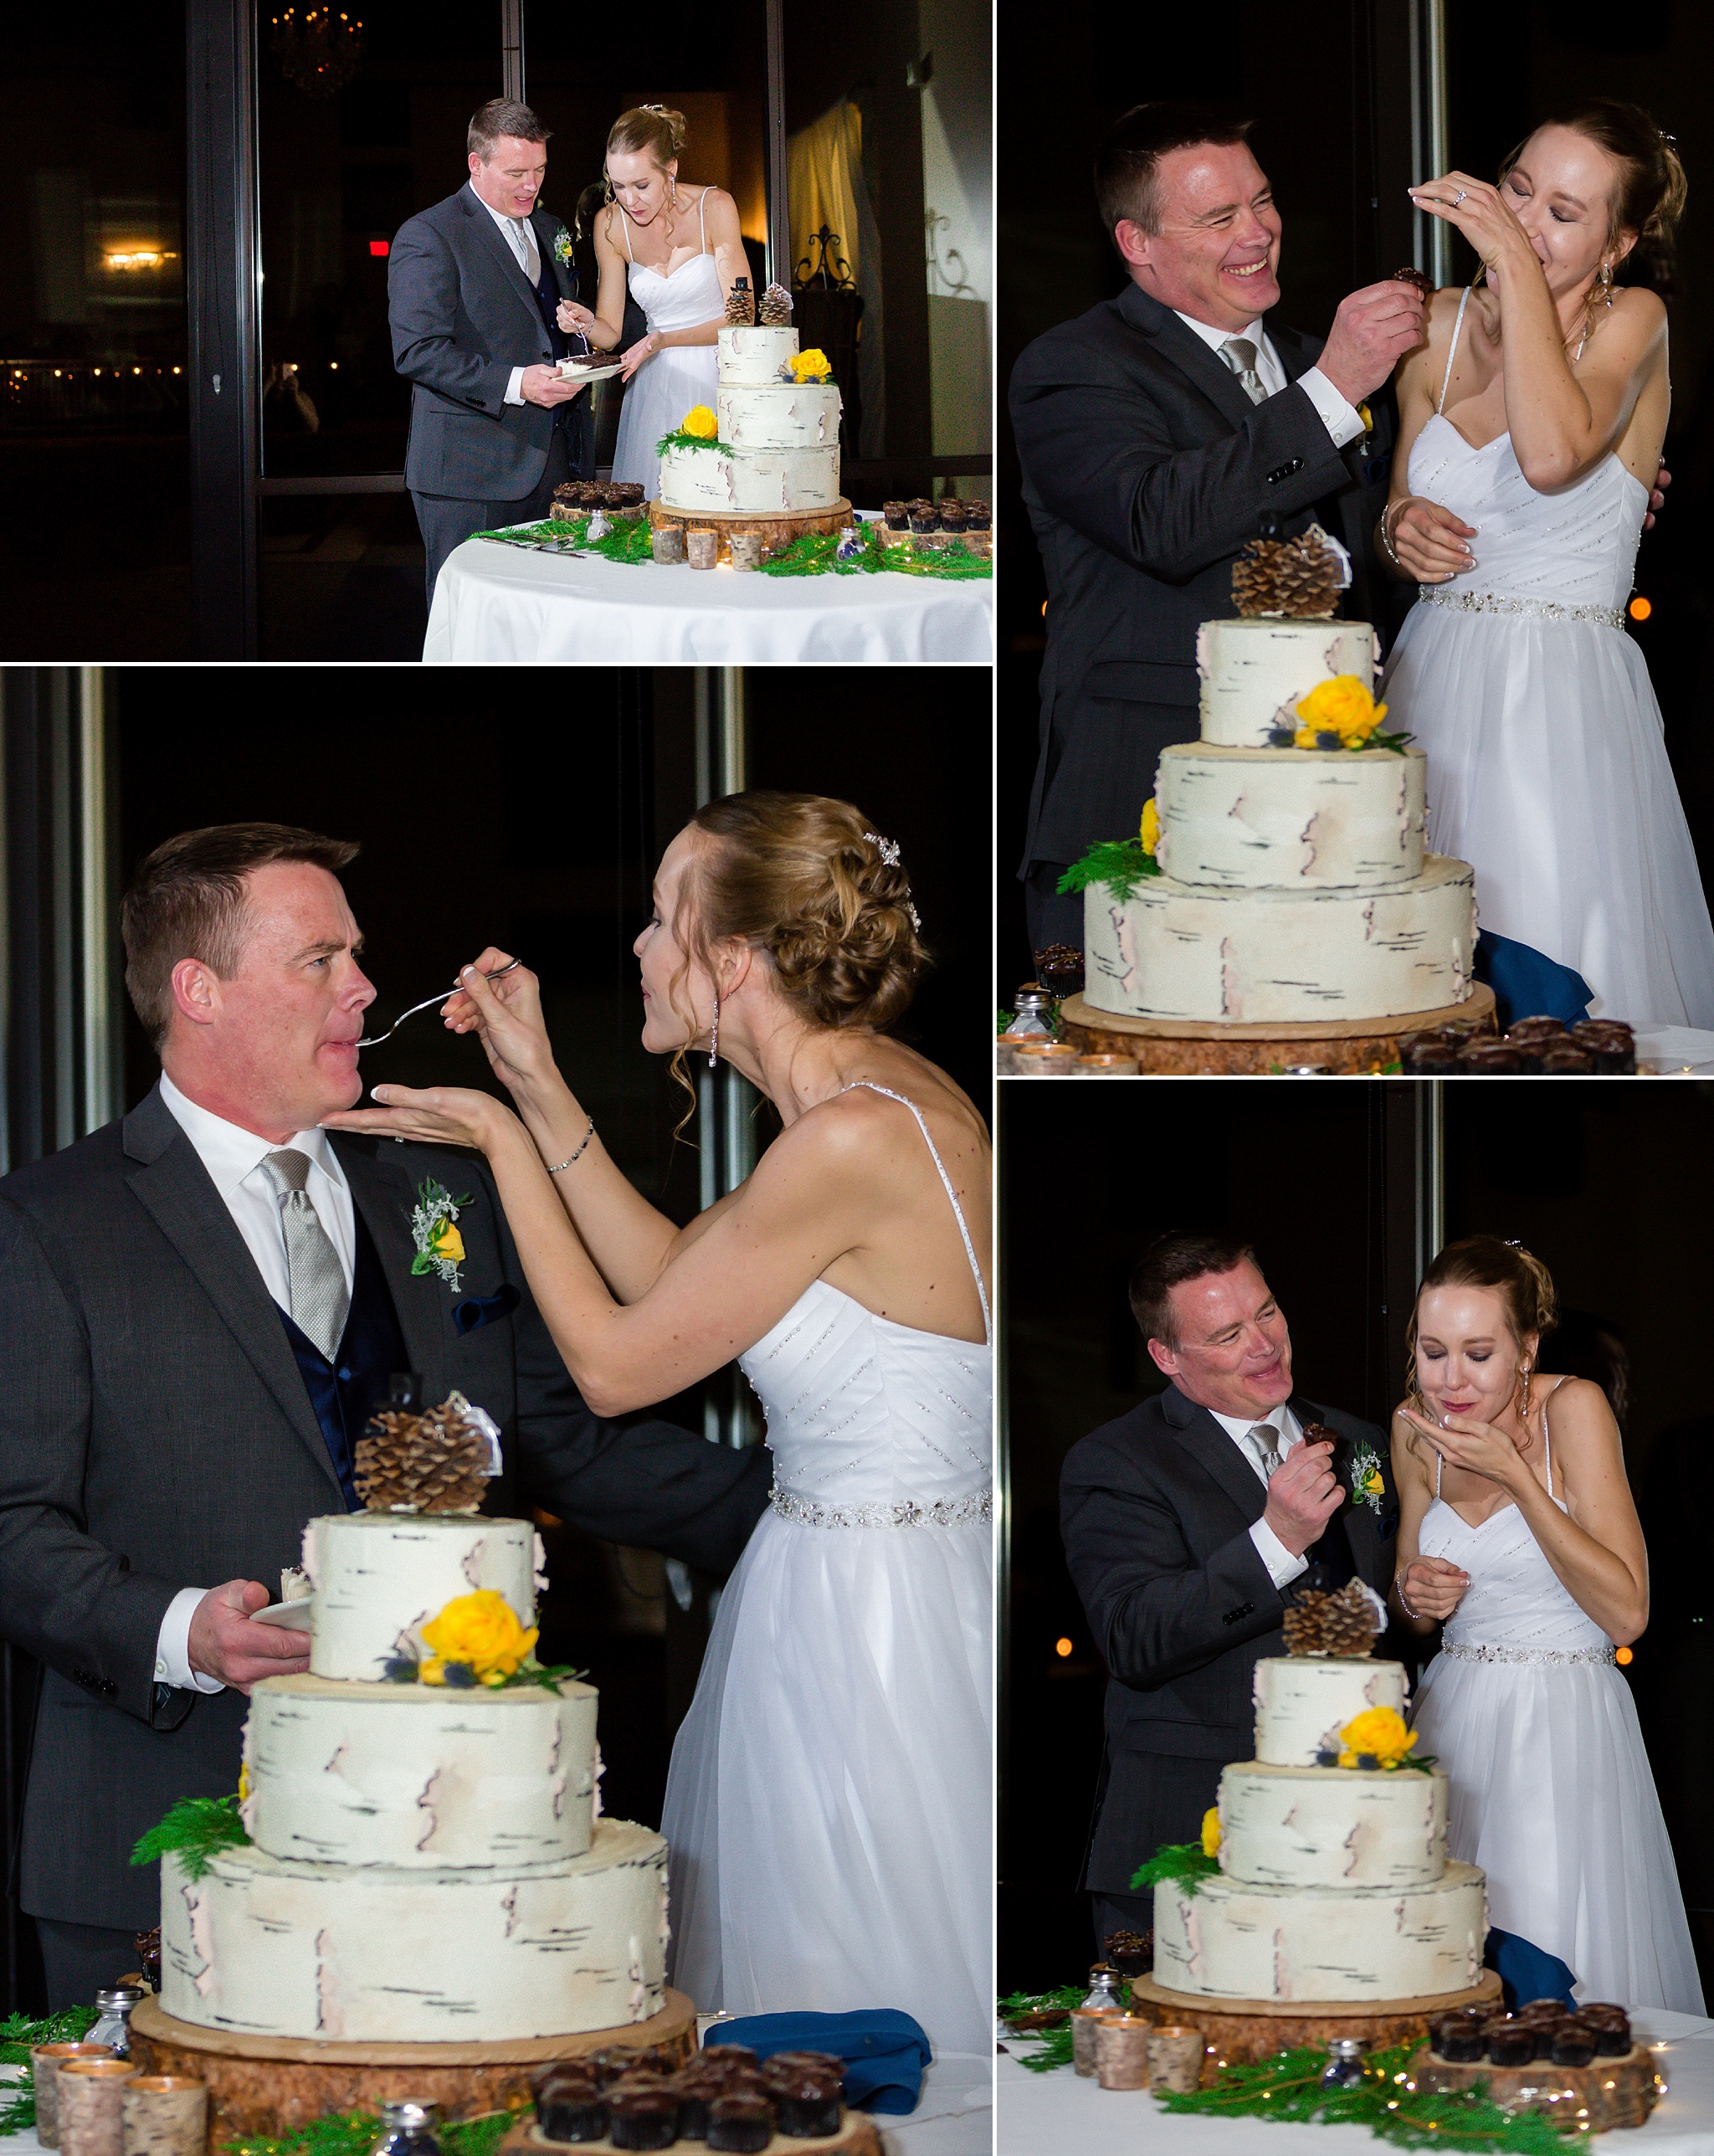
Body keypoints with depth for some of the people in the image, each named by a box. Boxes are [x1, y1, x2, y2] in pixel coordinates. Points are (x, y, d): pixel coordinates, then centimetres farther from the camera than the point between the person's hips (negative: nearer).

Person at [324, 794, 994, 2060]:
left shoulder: (851, 1140, -23)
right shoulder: (881, 1094, 6)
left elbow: (614, 1363, -14)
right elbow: (673, 1278, 14)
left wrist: (500, 1141, -5)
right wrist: (540, 1091, 9)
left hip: (872, 1615, -10)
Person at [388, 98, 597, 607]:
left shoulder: (550, 231, 20)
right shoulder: (428, 237, -6)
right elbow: (418, 352, -14)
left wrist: (583, 326, 7)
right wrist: (514, 384, -22)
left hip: (557, 461, 7)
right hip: (473, 470, -7)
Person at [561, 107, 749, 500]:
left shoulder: (713, 207, -9)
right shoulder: (611, 224, 1)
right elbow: (611, 332, 5)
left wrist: (665, 339, -21)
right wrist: (585, 324, -18)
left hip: (717, 380, -3)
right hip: (653, 391, 3)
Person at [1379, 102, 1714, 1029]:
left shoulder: (1634, 319, -5)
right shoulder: (1444, 326, 10)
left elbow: (1553, 455, -26)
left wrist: (1518, 262, -20)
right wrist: (1401, 535, -4)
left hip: (1564, 702, -5)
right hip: (1434, 689, 5)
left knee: (1538, 1005, -12)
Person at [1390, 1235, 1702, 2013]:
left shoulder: (1573, 1409, -10)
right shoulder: (1417, 1429, 6)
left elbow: (1625, 1612, -17)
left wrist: (1514, 1474, -20)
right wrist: (1413, 1596, -6)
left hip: (1563, 1725, -5)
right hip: (1455, 1716, 5)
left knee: (1537, 1985, -13)